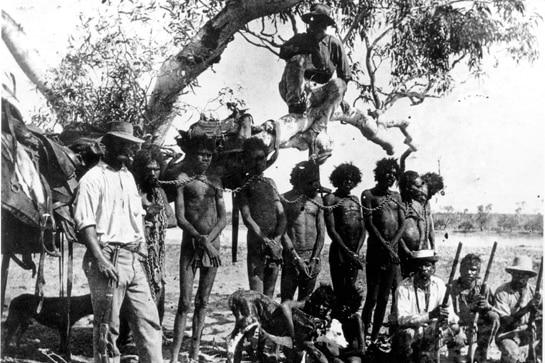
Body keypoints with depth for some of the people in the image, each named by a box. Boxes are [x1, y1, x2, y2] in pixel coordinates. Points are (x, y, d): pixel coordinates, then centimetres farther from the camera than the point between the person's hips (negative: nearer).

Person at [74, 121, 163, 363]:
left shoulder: (128, 177, 17)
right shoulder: (94, 178, -6)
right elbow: (85, 223, -13)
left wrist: (141, 247, 10)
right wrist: (100, 259, -20)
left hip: (133, 258, 7)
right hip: (108, 258, -7)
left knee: (148, 319, 5)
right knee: (107, 324, -1)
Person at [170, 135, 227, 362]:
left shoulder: (215, 182, 14)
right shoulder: (183, 179, 1)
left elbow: (223, 219, 8)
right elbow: (180, 218, -7)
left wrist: (208, 239, -8)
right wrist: (200, 239, -17)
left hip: (213, 245, 4)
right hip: (190, 244, -4)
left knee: (202, 302, 7)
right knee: (185, 302, -9)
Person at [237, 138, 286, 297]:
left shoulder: (270, 183, 17)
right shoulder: (244, 185, 1)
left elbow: (282, 215, 10)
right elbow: (247, 218, -9)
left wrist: (277, 238, -7)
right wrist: (266, 240, -19)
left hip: (275, 244, 5)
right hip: (256, 244, -5)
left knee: (269, 295, 9)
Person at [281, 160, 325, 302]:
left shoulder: (317, 200, 9)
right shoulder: (285, 200, -4)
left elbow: (321, 232, 7)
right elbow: (283, 231, -7)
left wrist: (315, 259, -3)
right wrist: (296, 258, -12)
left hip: (313, 257, 4)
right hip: (291, 255, -4)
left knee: (305, 300, 9)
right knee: (287, 300, -5)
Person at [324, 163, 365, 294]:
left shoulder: (355, 199, 16)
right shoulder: (331, 198, -3)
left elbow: (363, 229, 11)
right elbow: (331, 230, -11)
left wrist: (356, 252, -4)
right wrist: (348, 252, -15)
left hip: (355, 252, 6)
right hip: (339, 250, -6)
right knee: (340, 291, -7)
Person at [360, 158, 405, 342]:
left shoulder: (396, 196, 16)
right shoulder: (369, 194, 1)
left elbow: (402, 223, 8)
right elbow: (369, 224, -8)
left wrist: (392, 244, -8)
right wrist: (386, 246, -14)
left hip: (393, 249, 5)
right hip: (376, 248, -5)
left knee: (384, 297, 7)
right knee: (372, 297, -7)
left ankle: (375, 336, 14)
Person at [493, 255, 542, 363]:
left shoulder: (533, 291, 1)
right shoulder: (501, 292, -13)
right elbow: (506, 322, -18)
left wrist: (539, 305, -31)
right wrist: (526, 308, -28)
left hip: (527, 331, 5)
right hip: (507, 333, -5)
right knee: (512, 353, -34)